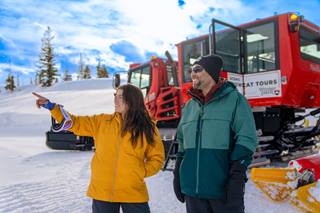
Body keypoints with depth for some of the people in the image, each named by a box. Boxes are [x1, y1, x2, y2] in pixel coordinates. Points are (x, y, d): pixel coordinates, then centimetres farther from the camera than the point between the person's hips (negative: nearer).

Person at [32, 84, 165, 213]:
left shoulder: (147, 129, -4)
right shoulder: (102, 122, 3)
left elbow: (157, 158, 3)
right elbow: (75, 123, 5)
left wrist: (141, 173, -9)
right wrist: (51, 106, -1)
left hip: (133, 193, -2)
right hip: (102, 191, 2)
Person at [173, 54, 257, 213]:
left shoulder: (234, 99, -4)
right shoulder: (189, 106, 12)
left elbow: (246, 140, -10)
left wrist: (236, 177, -16)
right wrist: (177, 175, 13)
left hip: (223, 188, -5)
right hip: (192, 188, 5)